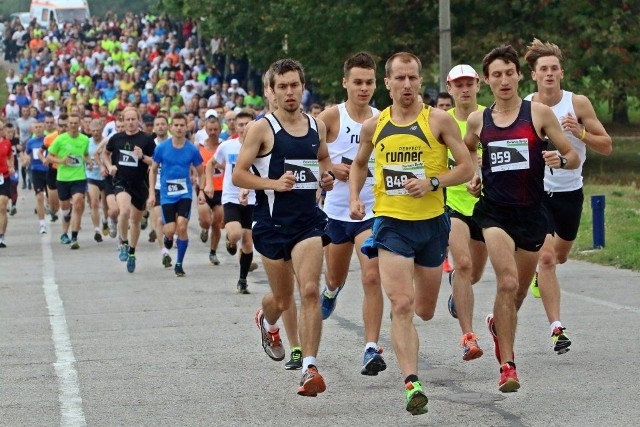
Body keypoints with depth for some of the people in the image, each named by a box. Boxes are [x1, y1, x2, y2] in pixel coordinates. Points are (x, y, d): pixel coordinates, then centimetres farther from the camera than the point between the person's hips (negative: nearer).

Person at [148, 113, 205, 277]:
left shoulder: (192, 150, -3)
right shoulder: (161, 148, -3)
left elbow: (200, 173, 9)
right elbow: (153, 170, 7)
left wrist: (201, 191, -4)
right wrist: (152, 193, 1)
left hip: (185, 193, 0)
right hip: (167, 194, 0)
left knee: (182, 226, -15)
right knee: (170, 230, -8)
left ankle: (179, 264, 0)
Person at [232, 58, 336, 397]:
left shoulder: (317, 126, 7)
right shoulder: (263, 128, -7)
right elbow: (238, 175, -9)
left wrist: (327, 175, 5)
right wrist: (274, 183, -22)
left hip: (308, 220, 2)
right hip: (272, 222, -2)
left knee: (309, 290, -16)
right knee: (282, 299, 12)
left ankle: (310, 368, -16)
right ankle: (266, 321, 50)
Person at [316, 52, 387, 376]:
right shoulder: (332, 116, -7)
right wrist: (331, 167, -18)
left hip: (371, 211, -1)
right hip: (335, 211, 1)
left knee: (372, 278, -16)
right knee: (336, 278, 19)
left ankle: (371, 349, -14)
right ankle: (331, 292, 58)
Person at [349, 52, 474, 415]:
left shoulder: (439, 120, -4)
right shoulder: (374, 126, 3)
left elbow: (467, 168, -4)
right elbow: (359, 164, 21)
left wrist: (433, 183, -19)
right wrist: (354, 197, 4)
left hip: (432, 222, 0)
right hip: (391, 224, 0)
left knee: (425, 311, 14)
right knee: (401, 306, -15)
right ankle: (412, 385, -19)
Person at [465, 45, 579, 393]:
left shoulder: (538, 113, -3)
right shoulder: (478, 120, 4)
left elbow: (574, 157, -1)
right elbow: (464, 154, 26)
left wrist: (560, 160, -22)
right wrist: (471, 175, 7)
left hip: (531, 212, 1)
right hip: (494, 210, -1)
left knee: (519, 292, 13)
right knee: (507, 282, -22)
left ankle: (498, 324, 48)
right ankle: (507, 365, -19)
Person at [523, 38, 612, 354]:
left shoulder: (578, 103, -8)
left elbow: (606, 146, -5)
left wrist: (580, 132, -22)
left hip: (570, 190, 2)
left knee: (559, 255, 20)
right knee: (546, 256, -16)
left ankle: (540, 272, 57)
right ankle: (556, 327, -15)